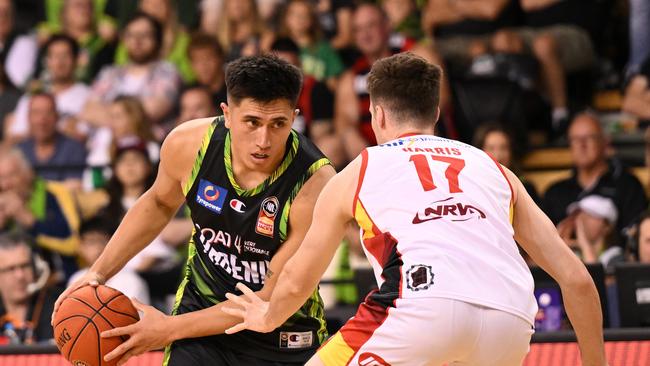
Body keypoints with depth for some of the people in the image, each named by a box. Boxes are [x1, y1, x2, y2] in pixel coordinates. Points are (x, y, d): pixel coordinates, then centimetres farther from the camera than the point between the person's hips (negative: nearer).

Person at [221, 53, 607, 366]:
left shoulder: (355, 174, 26)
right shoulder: (493, 169, 31)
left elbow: (296, 282, 37)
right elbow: (576, 277, 25)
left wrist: (267, 318, 58)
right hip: (510, 319, 3)